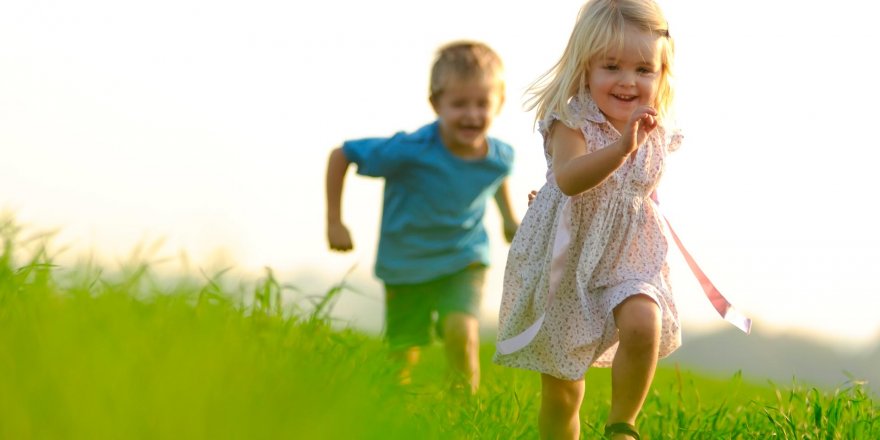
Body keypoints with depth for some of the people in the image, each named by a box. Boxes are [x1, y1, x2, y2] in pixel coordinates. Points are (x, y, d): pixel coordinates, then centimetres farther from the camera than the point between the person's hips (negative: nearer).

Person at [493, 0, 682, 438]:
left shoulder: (656, 133, -2)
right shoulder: (572, 121, -18)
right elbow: (569, 178, -41)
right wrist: (622, 146, -51)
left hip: (630, 256, 3)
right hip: (566, 258, -3)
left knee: (643, 324, -29)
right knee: (561, 393, 6)